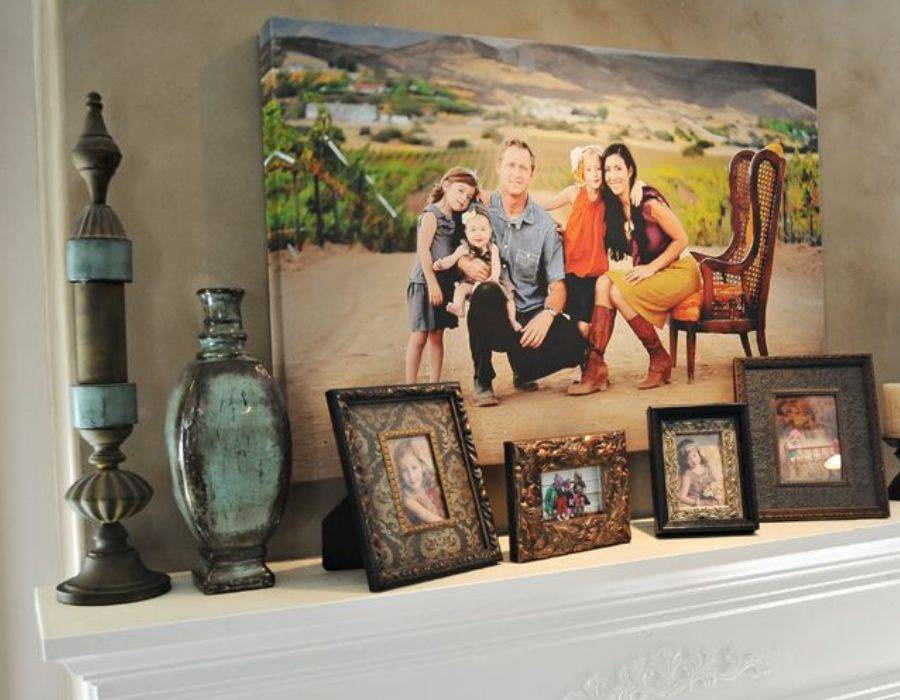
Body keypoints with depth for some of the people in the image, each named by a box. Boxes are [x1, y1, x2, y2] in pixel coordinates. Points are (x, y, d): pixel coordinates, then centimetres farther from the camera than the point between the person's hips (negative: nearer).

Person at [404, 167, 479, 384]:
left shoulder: (453, 218, 15)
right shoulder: (431, 215, -8)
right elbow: (423, 249, -15)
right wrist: (432, 283, -18)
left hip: (445, 283, 8)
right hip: (425, 283, -8)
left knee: (437, 336, 10)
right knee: (419, 336, -5)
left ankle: (434, 383, 15)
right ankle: (410, 385, 0)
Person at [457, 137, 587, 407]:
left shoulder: (544, 225, -2)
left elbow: (557, 284, -4)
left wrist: (547, 314, -26)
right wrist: (466, 264, -19)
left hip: (531, 315, 2)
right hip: (491, 313, -1)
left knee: (574, 345, -24)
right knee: (487, 291, -36)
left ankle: (523, 369, 12)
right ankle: (482, 381, -15)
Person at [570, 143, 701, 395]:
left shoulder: (649, 202, -18)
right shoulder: (614, 206, 5)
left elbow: (681, 239, -12)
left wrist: (651, 268, -15)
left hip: (679, 272, -7)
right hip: (648, 274, 7)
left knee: (618, 292, -25)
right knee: (604, 282, -17)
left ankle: (660, 361, -9)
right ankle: (595, 365, -26)